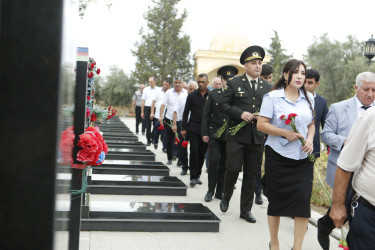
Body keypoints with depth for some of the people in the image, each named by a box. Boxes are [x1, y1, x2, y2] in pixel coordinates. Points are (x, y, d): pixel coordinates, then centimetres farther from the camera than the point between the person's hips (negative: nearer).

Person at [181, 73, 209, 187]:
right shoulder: (192, 95, 4)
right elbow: (186, 112, 6)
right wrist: (184, 128, 1)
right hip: (193, 128, -1)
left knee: (202, 153, 7)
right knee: (194, 152, -7)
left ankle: (197, 175, 20)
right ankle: (193, 177, -2)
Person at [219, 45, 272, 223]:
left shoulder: (268, 87, 13)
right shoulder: (234, 84, 4)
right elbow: (222, 104, -1)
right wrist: (240, 114, -14)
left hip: (258, 137, 3)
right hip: (237, 136, -3)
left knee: (251, 175, 8)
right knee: (233, 169, -8)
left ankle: (246, 210, 18)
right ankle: (226, 198, 21)